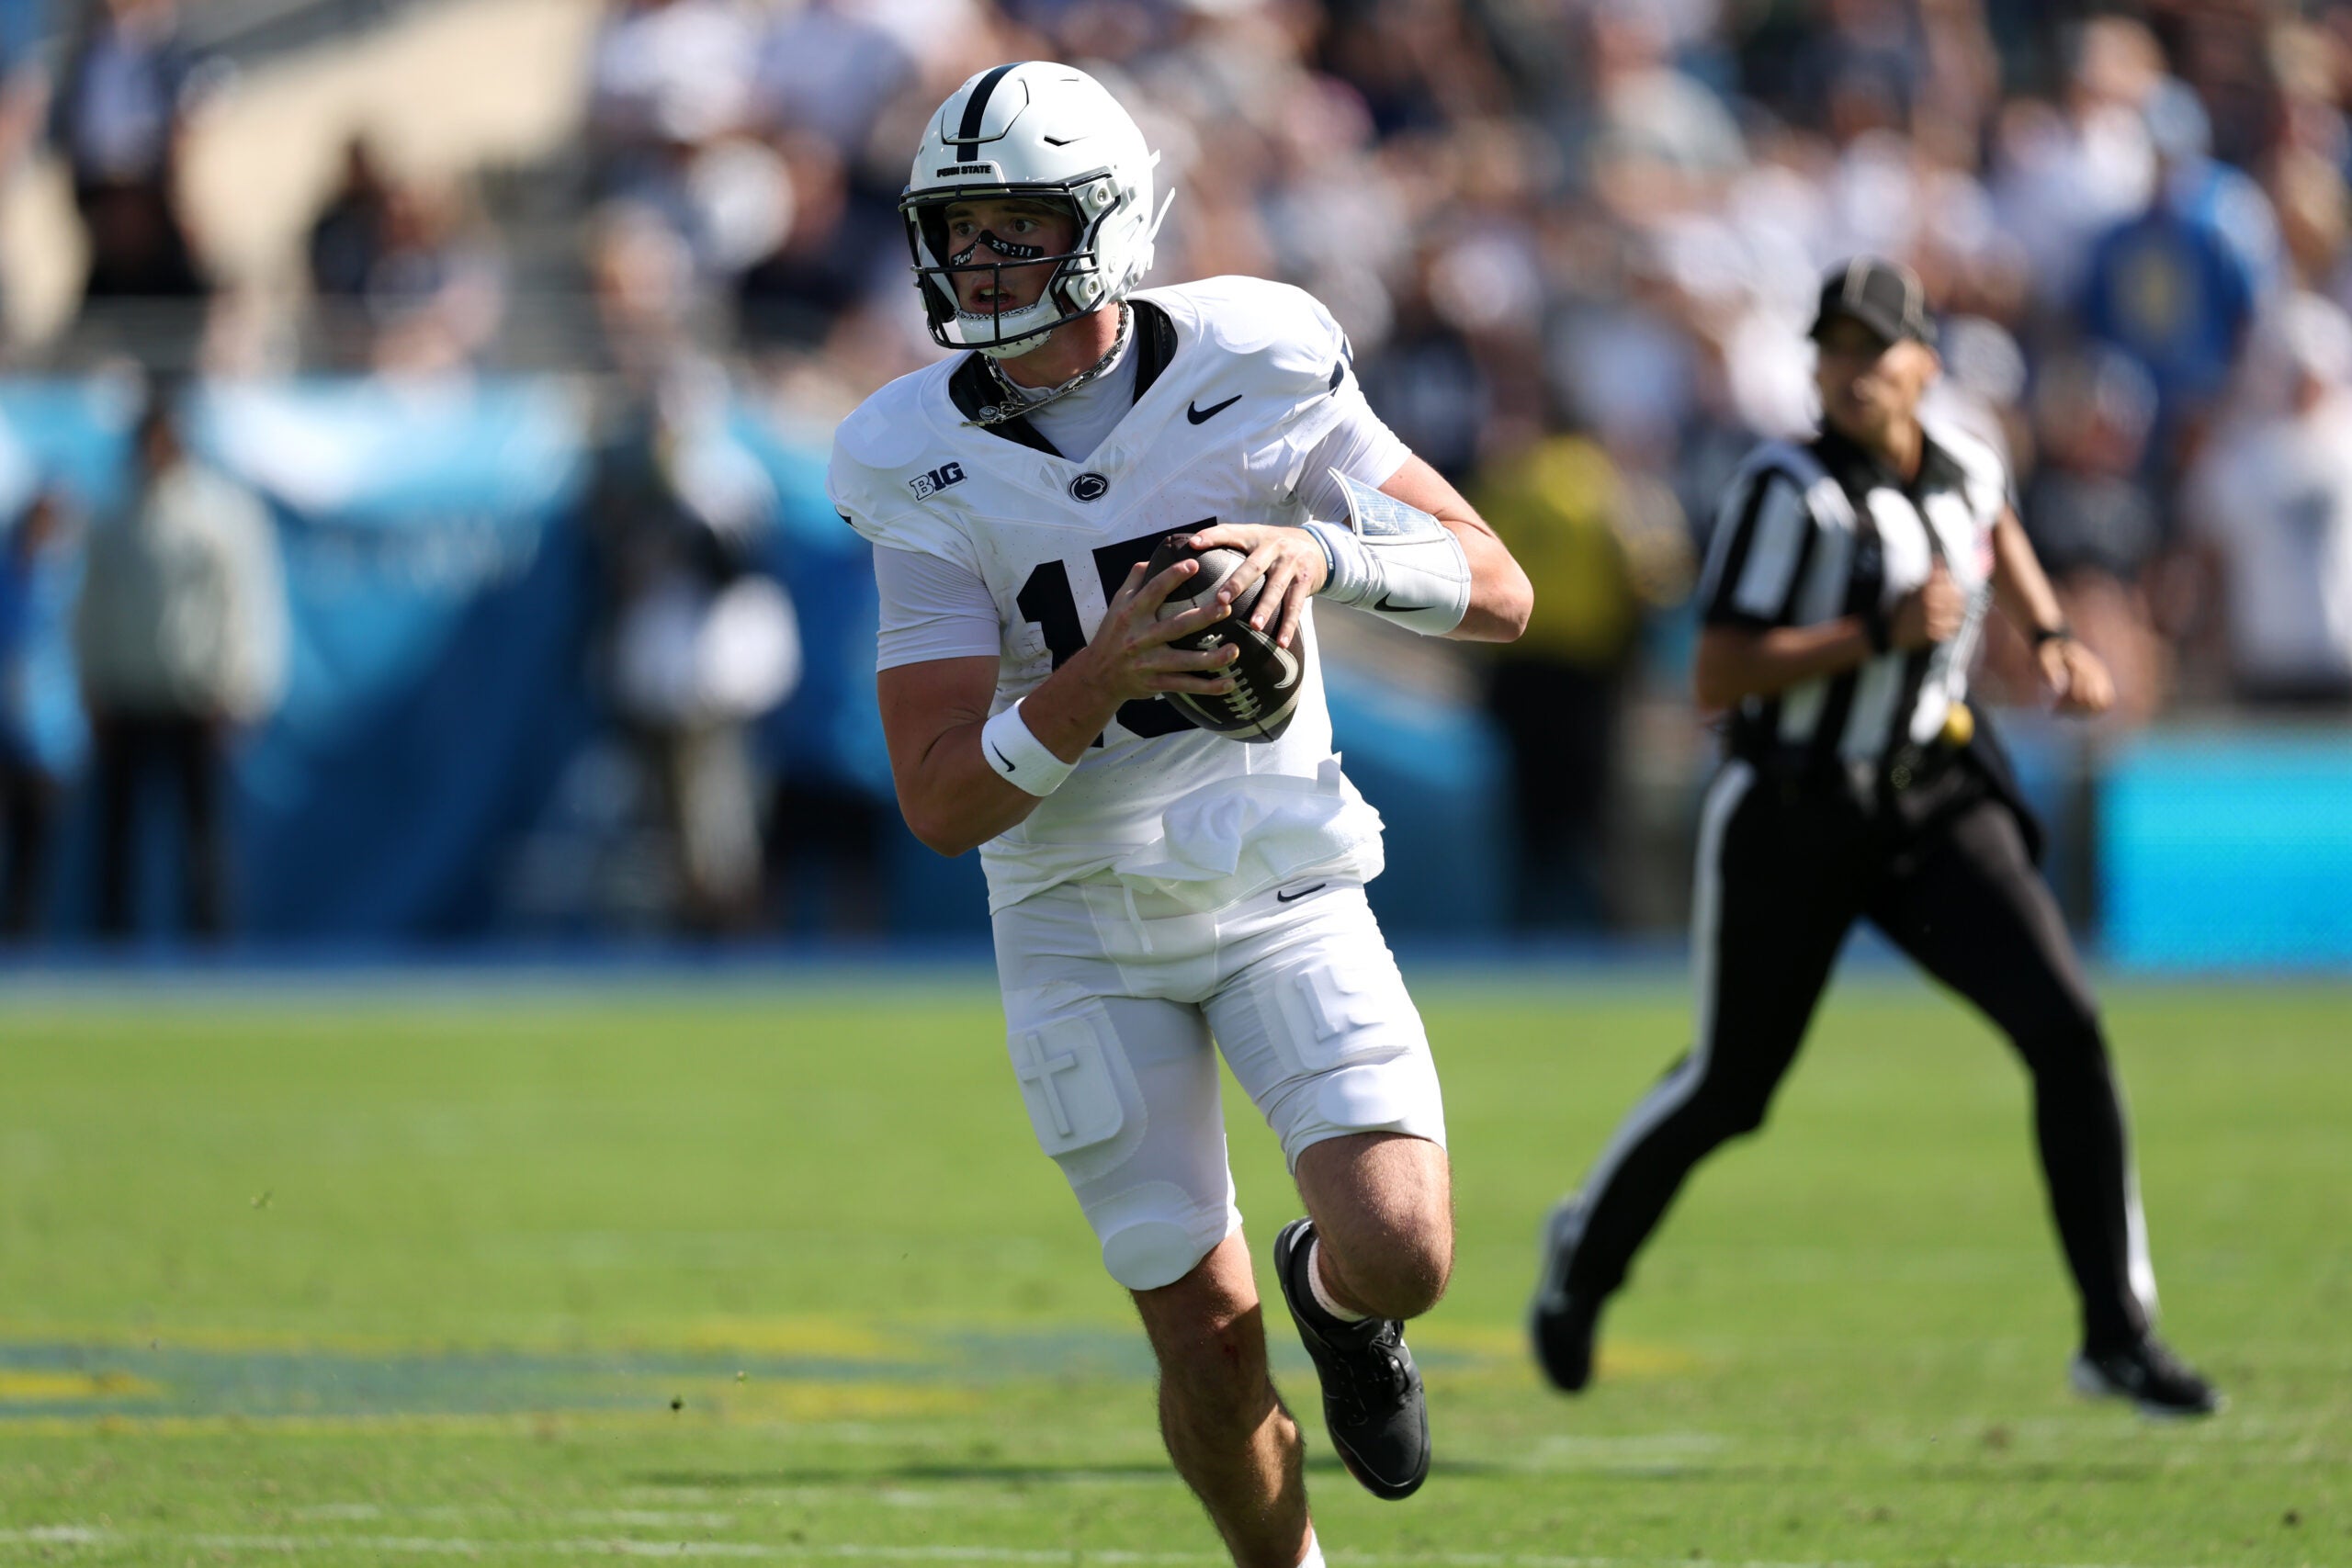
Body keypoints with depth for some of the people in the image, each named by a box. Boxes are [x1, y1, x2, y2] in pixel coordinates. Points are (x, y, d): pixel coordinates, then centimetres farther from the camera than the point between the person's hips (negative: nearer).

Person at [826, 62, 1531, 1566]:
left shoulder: (1256, 371, -10)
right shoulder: (926, 470, -10)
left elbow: (1500, 590, -6)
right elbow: (943, 803, -14)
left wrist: (1327, 551, -25)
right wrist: (1097, 680, -31)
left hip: (1280, 885, 0)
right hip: (1081, 919, 0)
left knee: (1404, 1255, -18)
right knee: (1209, 1341, -1)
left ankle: (1336, 1296, 19)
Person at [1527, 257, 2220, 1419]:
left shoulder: (1966, 472, 2)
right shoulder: (1791, 491, -17)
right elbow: (1717, 678, -22)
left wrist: (2049, 636, 14)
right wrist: (1882, 634, -25)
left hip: (1933, 810, 4)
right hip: (1792, 818, -4)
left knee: (2065, 1033, -12)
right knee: (1730, 1087, 9)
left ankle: (2116, 1333, -5)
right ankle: (1588, 1247, 40)